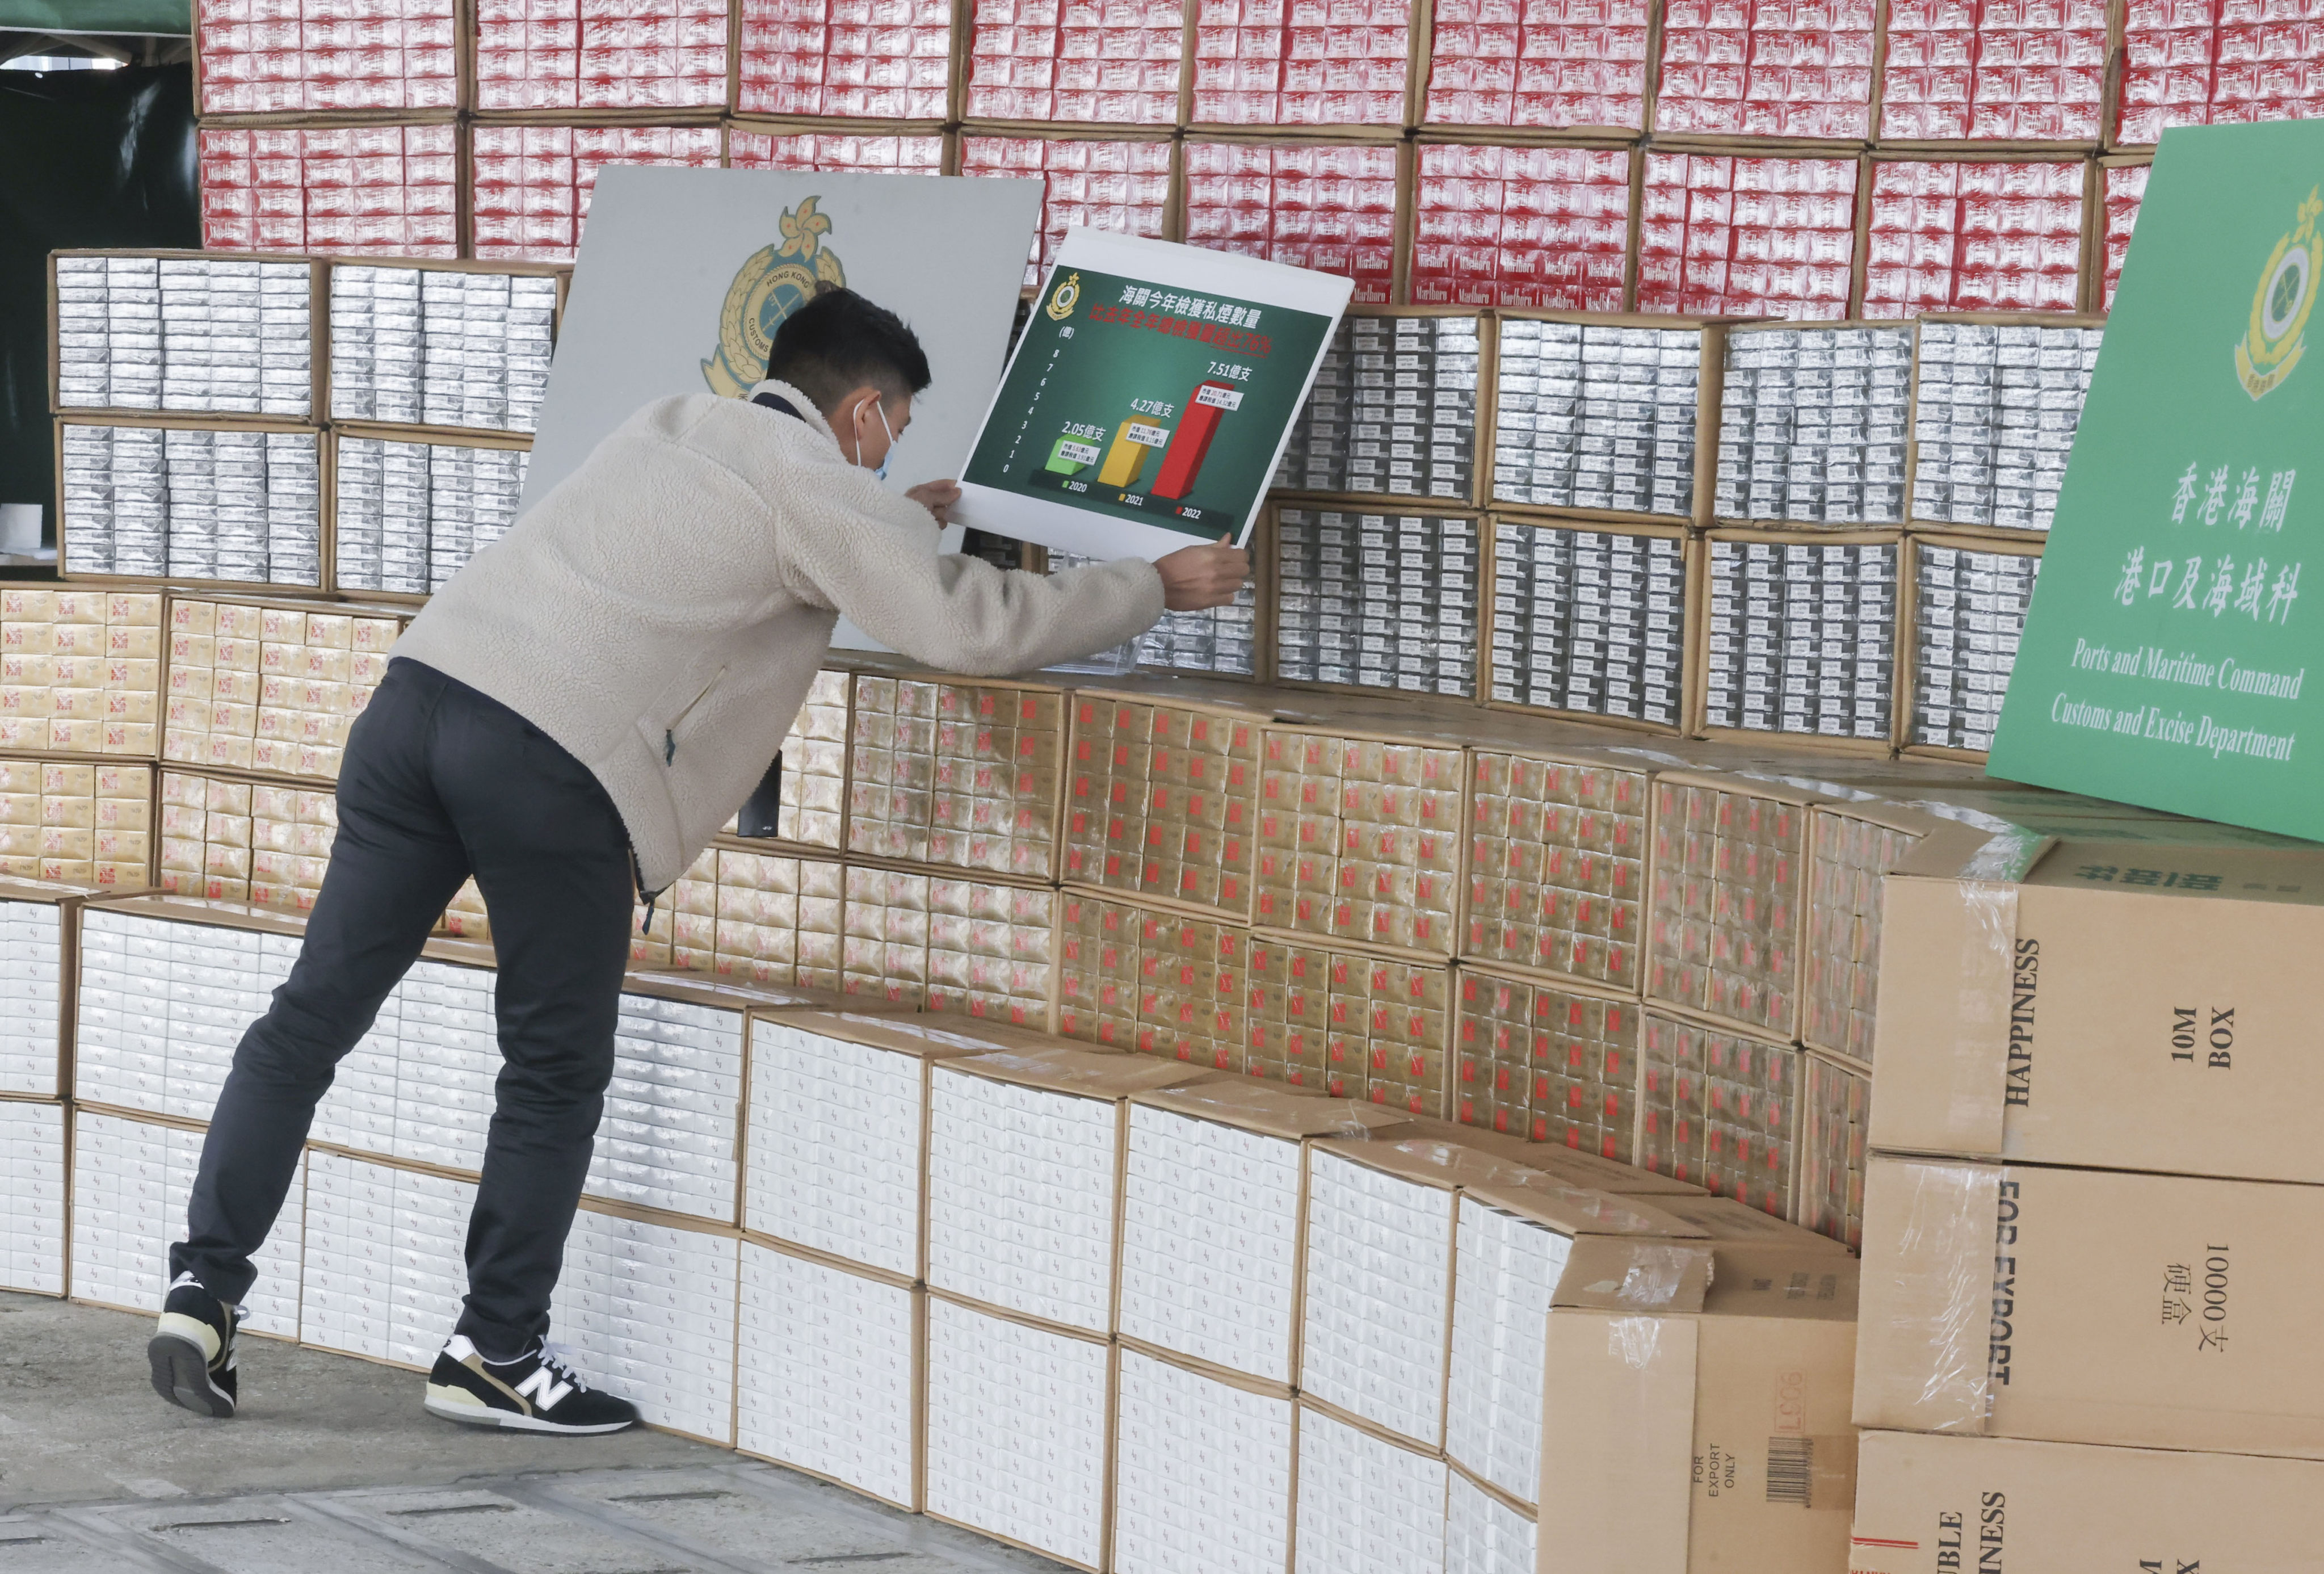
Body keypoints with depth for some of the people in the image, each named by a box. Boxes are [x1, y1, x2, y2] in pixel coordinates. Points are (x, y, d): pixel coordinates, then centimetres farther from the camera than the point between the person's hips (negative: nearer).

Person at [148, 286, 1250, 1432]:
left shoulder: (675, 425, 28)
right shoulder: (827, 496, 5)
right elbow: (975, 628, 2)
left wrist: (900, 521, 61)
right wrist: (1157, 588, 15)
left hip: (424, 686, 7)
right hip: (552, 758, -7)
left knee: (315, 1013, 8)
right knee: (556, 1072, 8)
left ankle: (204, 1284, 3)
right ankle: (496, 1356, 13)